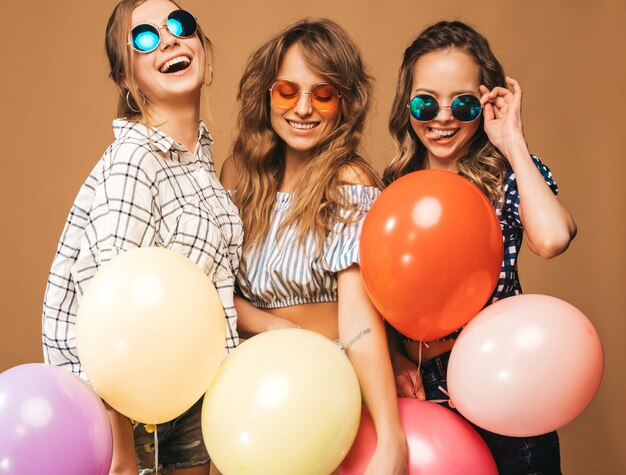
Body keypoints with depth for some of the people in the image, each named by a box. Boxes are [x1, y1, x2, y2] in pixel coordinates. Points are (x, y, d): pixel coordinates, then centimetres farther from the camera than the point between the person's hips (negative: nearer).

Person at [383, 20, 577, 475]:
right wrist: (392, 353, -9)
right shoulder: (393, 184, -1)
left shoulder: (511, 177, -9)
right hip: (418, 394, 3)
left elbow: (552, 238, -32)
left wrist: (513, 142, -21)